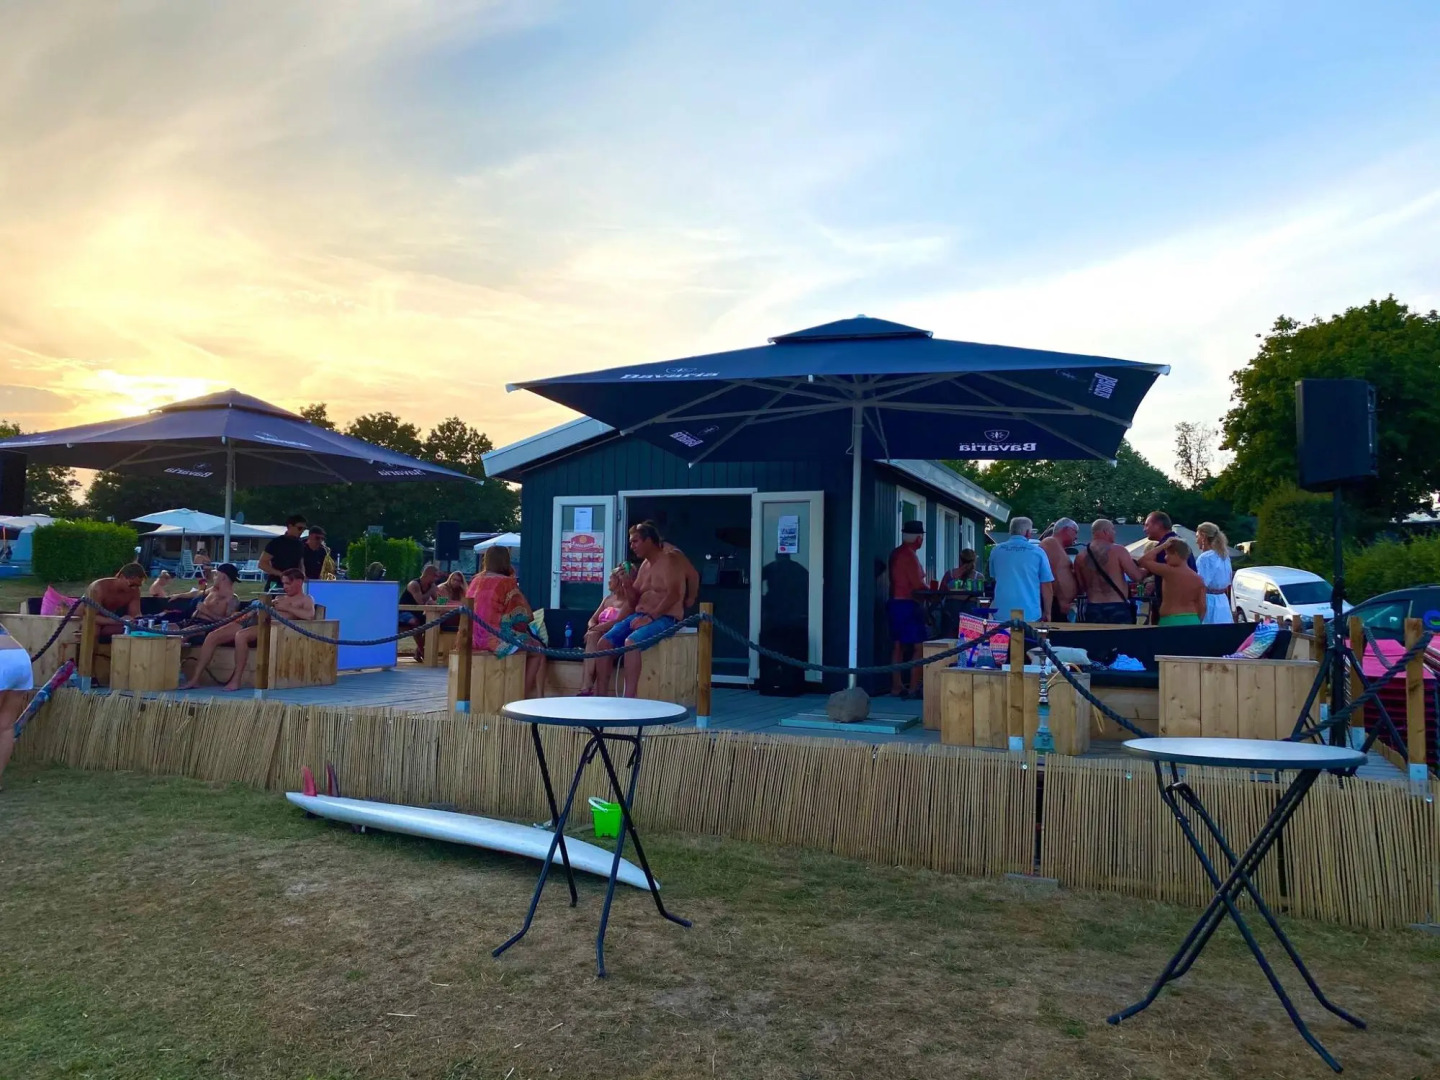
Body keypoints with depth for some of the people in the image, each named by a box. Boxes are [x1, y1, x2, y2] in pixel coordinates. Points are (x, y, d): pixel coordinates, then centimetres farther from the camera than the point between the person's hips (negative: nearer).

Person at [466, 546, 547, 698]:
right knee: (538, 651, 16)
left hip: (476, 638, 7)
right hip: (499, 638, -7)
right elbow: (528, 615, -9)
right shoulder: (506, 582, -11)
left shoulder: (476, 580, 7)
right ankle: (523, 696, 16)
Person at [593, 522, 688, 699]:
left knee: (631, 642, -34)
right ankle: (601, 696, -11)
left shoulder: (669, 559, -7)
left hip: (665, 618, -8)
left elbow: (673, 594, -19)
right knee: (605, 641, -11)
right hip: (641, 615, 8)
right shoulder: (645, 564, 19)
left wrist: (651, 616, -24)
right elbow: (635, 598, 21)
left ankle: (629, 699, -34)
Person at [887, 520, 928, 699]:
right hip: (908, 605, -9)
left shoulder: (896, 553, 13)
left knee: (897, 646, 10)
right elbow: (918, 585, -17)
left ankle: (896, 686, 13)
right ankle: (914, 688, -4)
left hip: (894, 603, 9)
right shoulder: (909, 555, -15)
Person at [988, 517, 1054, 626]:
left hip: (1002, 614, 2)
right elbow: (1047, 586, 0)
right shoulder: (1037, 552, -4)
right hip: (1030, 615, -2)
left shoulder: (996, 550, 3)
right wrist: (1047, 613, 10)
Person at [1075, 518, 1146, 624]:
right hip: (1117, 608, -4)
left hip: (1092, 609, 4)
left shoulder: (1080, 557, 5)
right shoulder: (1117, 550, -6)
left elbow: (1082, 586, 9)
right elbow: (1136, 576, -8)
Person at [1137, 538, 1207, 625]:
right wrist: (1196, 622, 16)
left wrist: (1162, 546, -2)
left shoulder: (1169, 572, -11)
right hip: (1192, 621, 6)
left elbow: (1144, 561, -7)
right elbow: (1202, 607, 4)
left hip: (1171, 622, -5)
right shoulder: (1198, 578, 4)